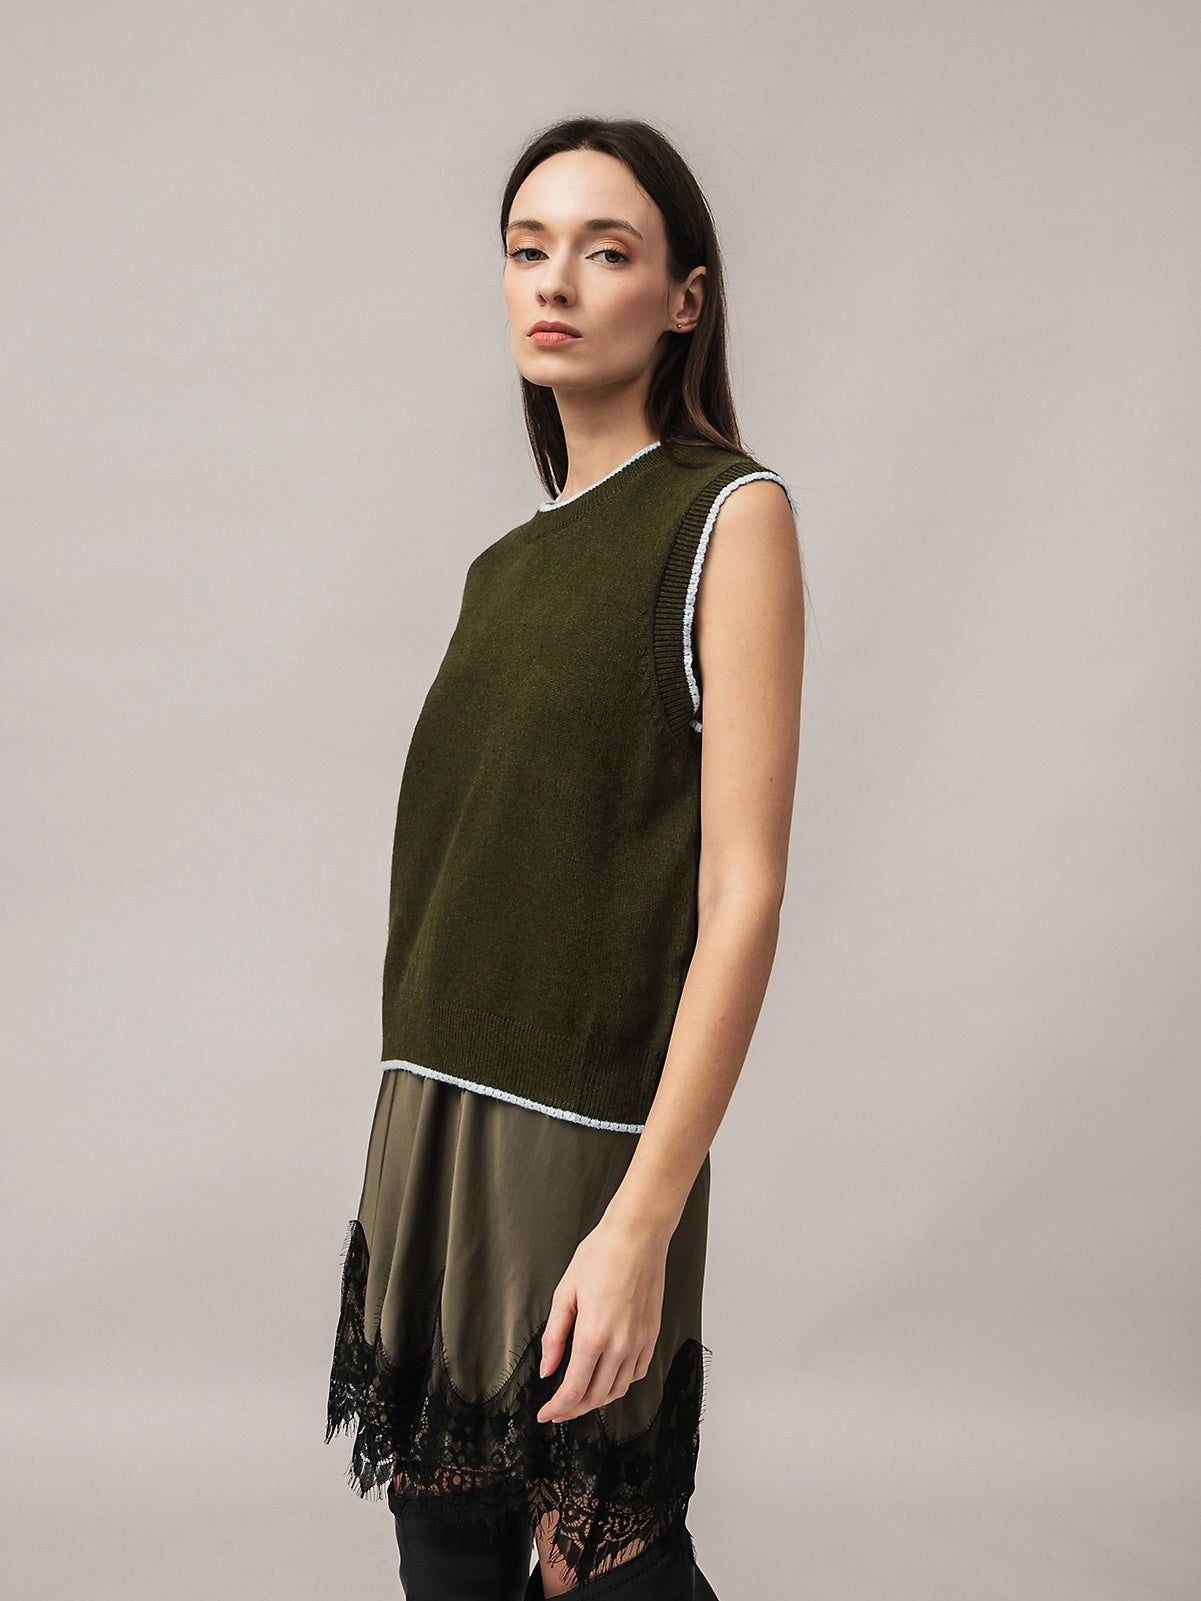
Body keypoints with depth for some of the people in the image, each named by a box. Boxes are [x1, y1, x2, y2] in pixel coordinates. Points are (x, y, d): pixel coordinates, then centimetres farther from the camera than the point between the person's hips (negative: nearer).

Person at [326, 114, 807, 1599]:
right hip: (430, 1123, 6)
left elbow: (744, 891, -14)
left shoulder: (728, 515, -7)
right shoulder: (507, 564, 13)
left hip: (589, 1136, -6)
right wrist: (418, 1130, 11)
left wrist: (643, 1220, -19)